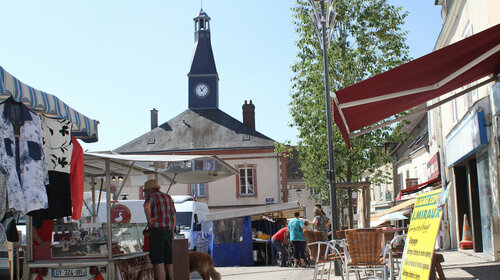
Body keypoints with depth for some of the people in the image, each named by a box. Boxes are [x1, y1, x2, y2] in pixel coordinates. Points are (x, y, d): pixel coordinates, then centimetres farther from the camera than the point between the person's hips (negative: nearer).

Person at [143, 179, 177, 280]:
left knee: (158, 263, -4)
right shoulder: (168, 197, 15)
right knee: (169, 263, 10)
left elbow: (146, 206, -31)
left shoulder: (151, 197, -6)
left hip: (156, 232, -6)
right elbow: (174, 217, 17)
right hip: (168, 232, 6)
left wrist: (149, 218, -15)